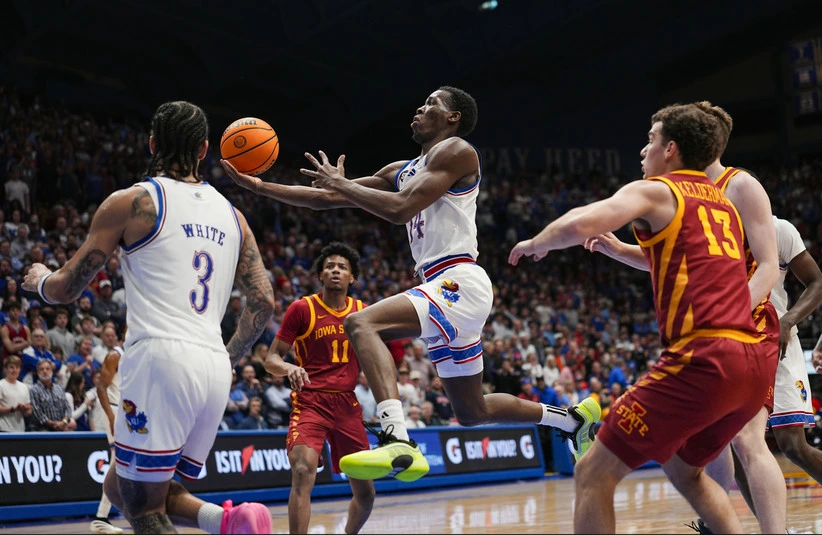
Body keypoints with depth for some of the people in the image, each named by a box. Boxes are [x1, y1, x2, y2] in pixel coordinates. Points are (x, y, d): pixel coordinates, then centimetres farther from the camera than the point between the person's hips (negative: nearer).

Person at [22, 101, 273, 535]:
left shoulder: (130, 202, 1)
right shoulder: (231, 215, 17)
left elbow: (66, 289, 5)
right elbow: (263, 302, 13)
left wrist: (38, 279, 29)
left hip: (161, 357, -6)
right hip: (214, 369, 6)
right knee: (120, 486, 21)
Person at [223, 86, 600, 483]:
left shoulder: (455, 150, -3)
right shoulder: (402, 171, 21)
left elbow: (401, 209, -17)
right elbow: (324, 199, 21)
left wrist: (342, 184, -5)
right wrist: (259, 186, 14)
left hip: (459, 284, -10)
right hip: (443, 291, 10)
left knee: (362, 323, -29)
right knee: (471, 412, 18)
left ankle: (398, 443, -43)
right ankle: (572, 418, 35)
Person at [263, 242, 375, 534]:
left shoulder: (362, 312, 9)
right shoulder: (302, 309, -3)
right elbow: (271, 359, -2)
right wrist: (289, 368, -24)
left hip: (348, 404, 5)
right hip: (310, 402, -4)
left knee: (365, 492, 9)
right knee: (303, 472, -28)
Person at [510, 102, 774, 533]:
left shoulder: (654, 191, 3)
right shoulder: (723, 204, 25)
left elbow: (577, 226, -14)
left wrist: (535, 244, 6)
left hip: (703, 360, -8)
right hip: (757, 363, 8)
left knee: (593, 475, 1)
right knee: (684, 469, 31)